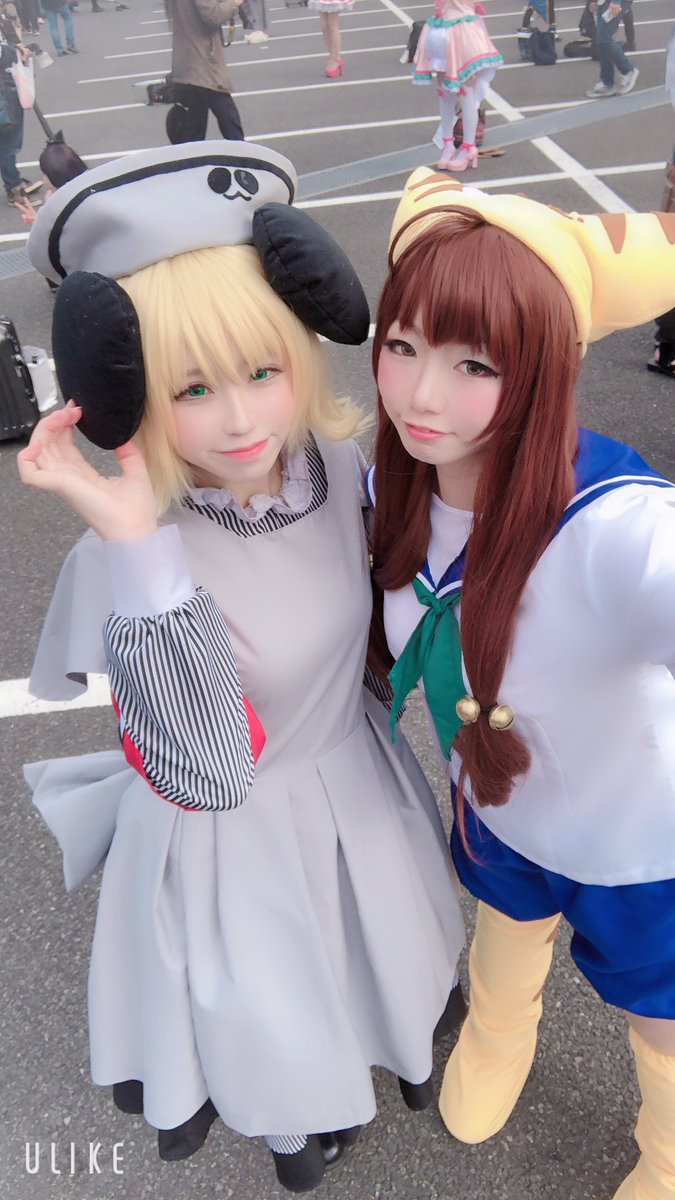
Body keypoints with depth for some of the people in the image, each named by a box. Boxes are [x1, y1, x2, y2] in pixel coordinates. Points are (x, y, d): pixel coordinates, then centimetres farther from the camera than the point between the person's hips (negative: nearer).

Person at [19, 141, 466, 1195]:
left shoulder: (341, 463, -18)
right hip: (232, 834, -4)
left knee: (385, 960, 32)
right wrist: (140, 550, -44)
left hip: (359, 784, 4)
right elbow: (210, 776, -37)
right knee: (272, 1010, 25)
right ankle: (288, 1112, 62)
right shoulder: (128, 549, -31)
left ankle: (397, 1041, 69)